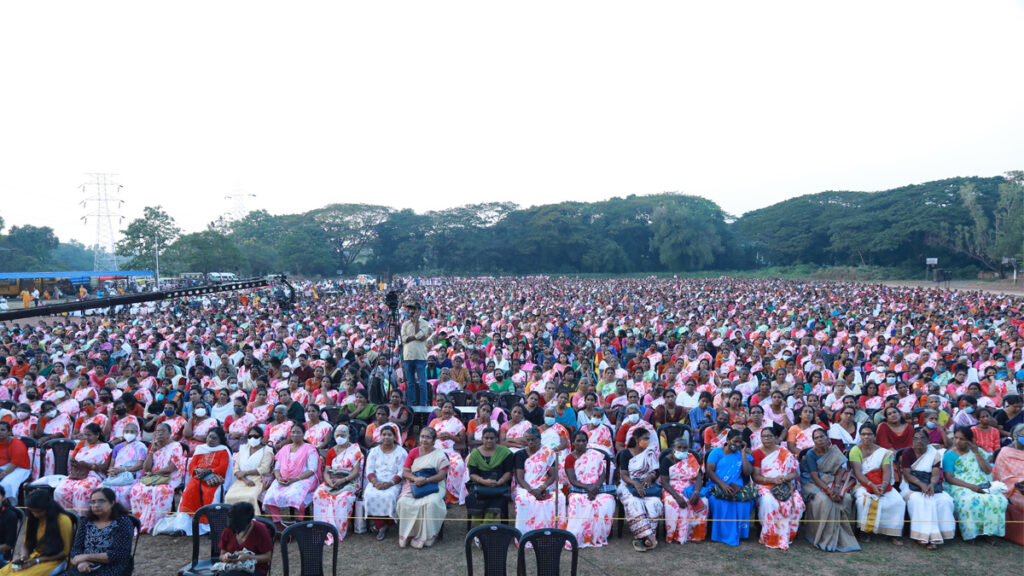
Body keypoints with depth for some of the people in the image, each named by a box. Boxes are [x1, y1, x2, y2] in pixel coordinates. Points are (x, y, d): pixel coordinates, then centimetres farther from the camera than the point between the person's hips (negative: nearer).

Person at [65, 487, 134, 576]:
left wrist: (87, 556, -11)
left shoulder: (123, 522, -1)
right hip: (84, 568, 5)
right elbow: (76, 548, 9)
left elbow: (119, 554, -9)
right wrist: (81, 562, -12)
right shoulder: (86, 522, 14)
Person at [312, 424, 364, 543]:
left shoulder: (355, 449, 4)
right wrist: (329, 481, -13)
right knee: (319, 494, -26)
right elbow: (326, 471, 10)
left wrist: (342, 480, -18)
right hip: (332, 481, 4)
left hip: (349, 481, -4)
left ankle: (339, 532, -26)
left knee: (343, 497, -35)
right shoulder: (331, 451, 17)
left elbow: (356, 471, -4)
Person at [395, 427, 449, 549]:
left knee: (431, 503, -34)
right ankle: (405, 537, -17)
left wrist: (425, 480, -19)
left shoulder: (440, 454, 5)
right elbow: (405, 472, 7)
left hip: (433, 485, -2)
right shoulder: (413, 452, 13)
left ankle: (426, 537, -21)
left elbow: (442, 475, -5)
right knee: (403, 502, -28)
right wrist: (415, 478, -15)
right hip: (413, 485, 2)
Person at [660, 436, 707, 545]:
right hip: (672, 490, -3)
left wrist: (696, 492, -27)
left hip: (690, 488, 3)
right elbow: (664, 482, -12)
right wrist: (677, 496, -28)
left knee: (703, 501, -26)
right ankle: (673, 535, -20)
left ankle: (694, 534, -13)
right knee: (672, 503, -34)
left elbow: (699, 477, -5)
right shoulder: (667, 460, -4)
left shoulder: (692, 459, 5)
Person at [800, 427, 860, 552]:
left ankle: (841, 535, -9)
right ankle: (825, 538, -22)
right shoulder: (811, 454, -8)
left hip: (830, 483, 4)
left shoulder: (834, 452, 5)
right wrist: (829, 490, -29)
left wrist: (836, 487, -20)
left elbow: (839, 471, -1)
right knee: (824, 501, -33)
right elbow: (815, 477, -16)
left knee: (846, 498, -23)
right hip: (812, 484, -4)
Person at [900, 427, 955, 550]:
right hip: (911, 486, -3)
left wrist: (932, 484, -27)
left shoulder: (934, 453, 7)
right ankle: (925, 536, -29)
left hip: (929, 485, 3)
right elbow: (907, 474, -9)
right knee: (920, 501, -33)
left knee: (944, 500, -25)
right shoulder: (907, 453, 1)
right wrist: (921, 484, -26)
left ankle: (939, 532, -14)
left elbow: (936, 474, -5)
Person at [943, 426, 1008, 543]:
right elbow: (949, 478, -9)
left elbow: (988, 471, 2)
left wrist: (976, 453, -5)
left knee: (998, 500, -25)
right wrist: (971, 486, -20)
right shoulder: (949, 455, 1)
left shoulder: (977, 451, 13)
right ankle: (970, 532, -18)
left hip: (981, 486, 4)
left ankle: (988, 532, -13)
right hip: (959, 487, -4)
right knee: (969, 501, -35)